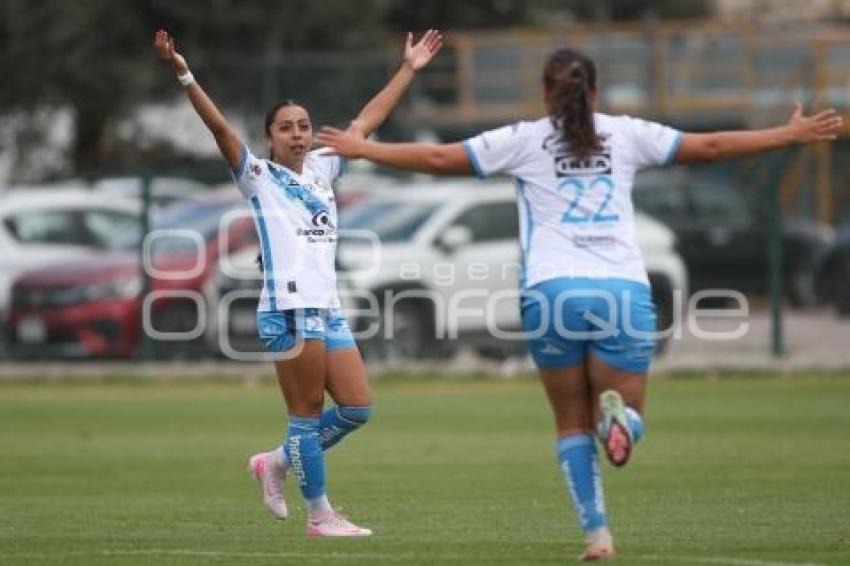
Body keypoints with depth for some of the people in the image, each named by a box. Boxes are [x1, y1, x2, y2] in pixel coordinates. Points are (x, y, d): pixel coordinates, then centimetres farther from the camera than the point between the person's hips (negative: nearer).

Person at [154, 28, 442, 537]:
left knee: (357, 408, 4)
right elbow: (219, 125, -10)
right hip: (289, 308, -7)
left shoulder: (322, 169, 19)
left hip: (328, 307, 7)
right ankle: (320, 514, 4)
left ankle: (278, 462, 22)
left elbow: (367, 121, 24)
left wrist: (409, 69, 25)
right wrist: (183, 73, -22)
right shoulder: (259, 176, 2)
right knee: (308, 413, -4)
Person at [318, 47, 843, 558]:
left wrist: (363, 148, 21)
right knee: (628, 418, 9)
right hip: (625, 289, 0)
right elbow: (711, 146, 14)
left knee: (574, 424, 13)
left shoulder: (525, 139, 8)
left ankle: (597, 534, 1)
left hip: (552, 291, 0)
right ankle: (617, 414, -29)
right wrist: (793, 134, 24)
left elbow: (438, 158, 9)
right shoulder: (626, 134, 10)